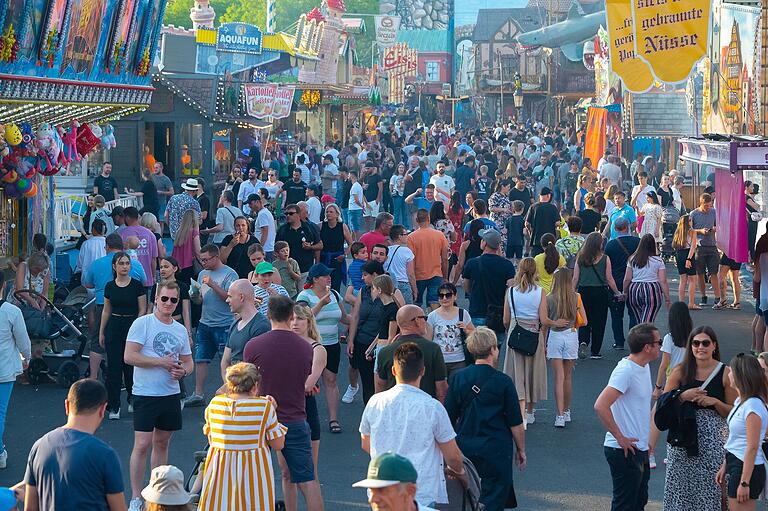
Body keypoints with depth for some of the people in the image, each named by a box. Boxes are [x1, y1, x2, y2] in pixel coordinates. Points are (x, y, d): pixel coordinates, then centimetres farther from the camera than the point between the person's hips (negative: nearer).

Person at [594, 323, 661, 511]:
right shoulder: (625, 371, -20)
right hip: (625, 451, -9)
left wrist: (645, 441, 16)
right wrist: (620, 438, -21)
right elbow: (601, 406, -28)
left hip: (639, 449, 9)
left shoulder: (644, 366, 10)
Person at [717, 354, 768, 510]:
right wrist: (724, 466, 20)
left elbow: (752, 447, -20)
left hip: (747, 468, -10)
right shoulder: (740, 402, 11)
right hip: (735, 464, 10)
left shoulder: (752, 406, -19)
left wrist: (744, 483, -20)